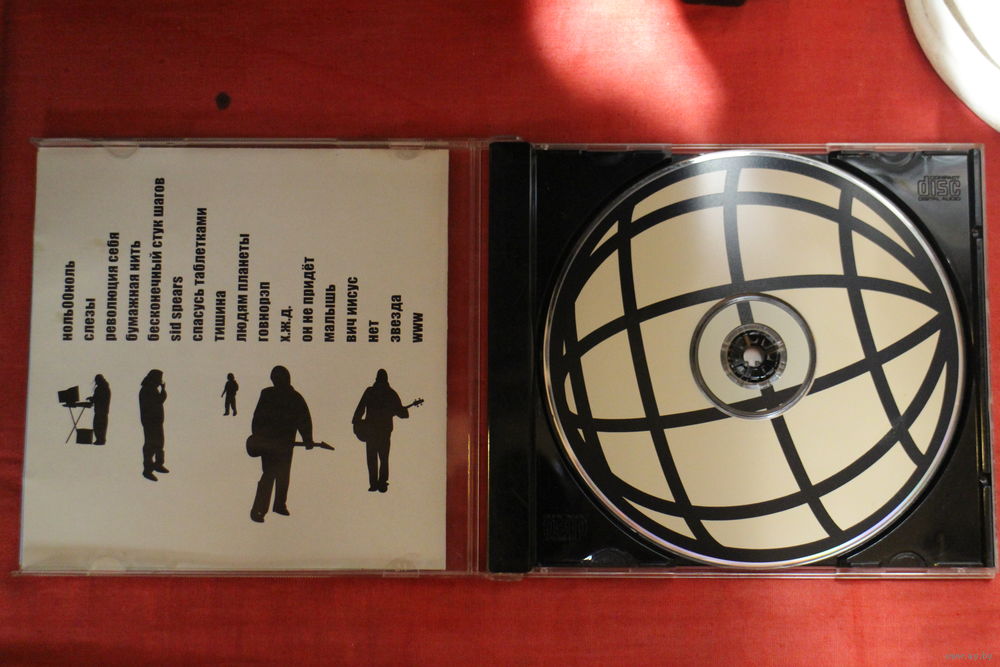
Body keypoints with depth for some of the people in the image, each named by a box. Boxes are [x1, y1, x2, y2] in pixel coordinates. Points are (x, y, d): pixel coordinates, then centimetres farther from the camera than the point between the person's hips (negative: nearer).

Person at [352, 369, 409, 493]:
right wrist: (405, 412, 22)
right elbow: (400, 411, 0)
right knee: (384, 457, 9)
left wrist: (355, 421, 7)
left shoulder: (369, 391, -3)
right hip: (385, 428, 1)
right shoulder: (391, 393, 0)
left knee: (372, 458, 8)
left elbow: (360, 408, -4)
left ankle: (373, 484, 4)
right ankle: (382, 484, 3)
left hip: (370, 428, -1)